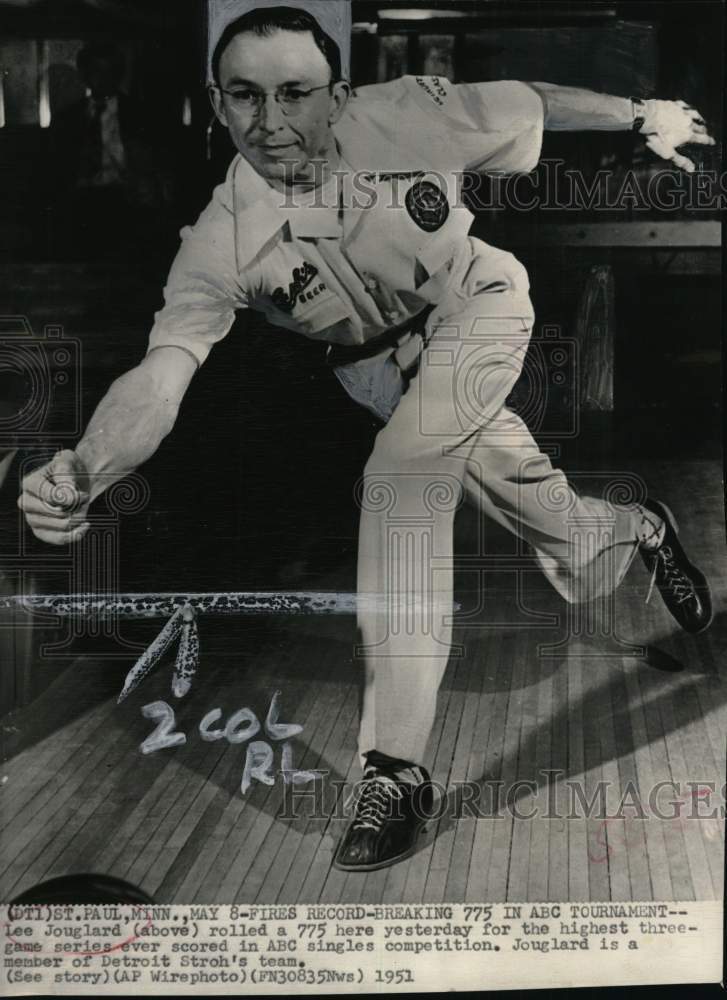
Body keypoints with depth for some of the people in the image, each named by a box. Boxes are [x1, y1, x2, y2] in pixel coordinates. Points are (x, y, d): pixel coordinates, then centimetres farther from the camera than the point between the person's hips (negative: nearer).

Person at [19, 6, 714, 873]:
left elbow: (532, 102, -9)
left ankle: (396, 767, -24)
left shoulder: (403, 118, -26)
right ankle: (639, 530, 50)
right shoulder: (222, 242, -27)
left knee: (401, 475, -30)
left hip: (478, 311, -2)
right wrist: (80, 472, -56)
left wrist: (644, 113, 4)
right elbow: (159, 377, -37)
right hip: (381, 365, 2)